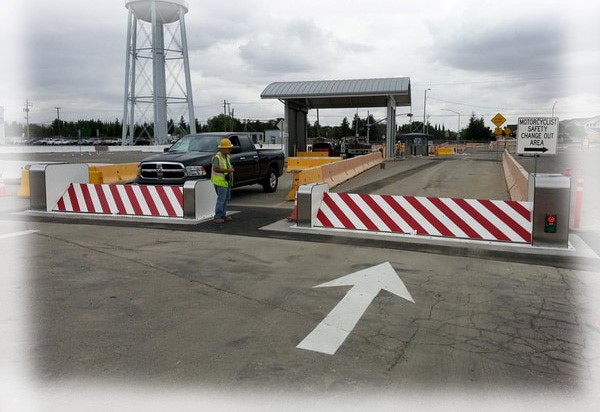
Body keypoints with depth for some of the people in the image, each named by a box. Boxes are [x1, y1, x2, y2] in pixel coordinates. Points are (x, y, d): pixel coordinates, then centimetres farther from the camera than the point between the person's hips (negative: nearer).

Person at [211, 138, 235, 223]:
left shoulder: (227, 156, 13)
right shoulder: (217, 157, -16)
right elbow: (215, 169, -24)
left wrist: (231, 168, 9)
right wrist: (227, 170, -24)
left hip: (227, 181, 10)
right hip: (220, 181, -10)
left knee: (226, 199, 14)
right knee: (221, 199, -9)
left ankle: (223, 215, 24)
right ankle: (217, 217, -3)